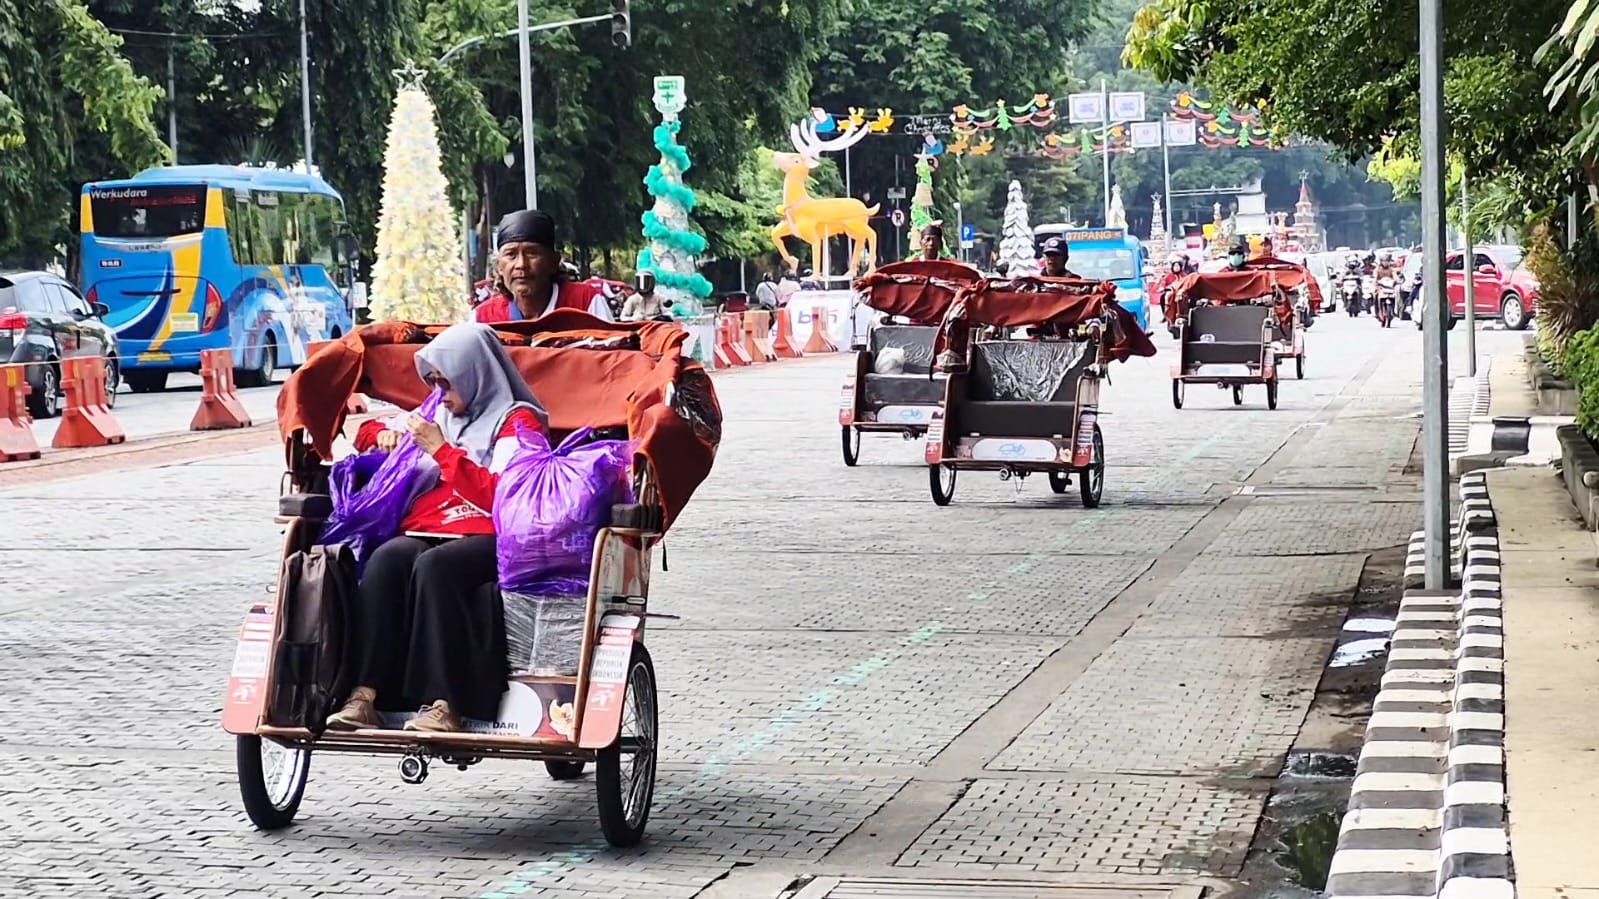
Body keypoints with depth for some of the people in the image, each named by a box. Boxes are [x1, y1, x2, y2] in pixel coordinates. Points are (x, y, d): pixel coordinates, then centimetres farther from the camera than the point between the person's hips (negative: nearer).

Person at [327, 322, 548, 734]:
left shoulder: (518, 420, 6)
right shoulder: (437, 415, 26)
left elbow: (502, 496, -9)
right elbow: (371, 431, 40)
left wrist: (441, 450, -9)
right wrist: (382, 434, 16)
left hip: (488, 539, -5)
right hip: (423, 533, 5)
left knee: (433, 566, -37)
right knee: (385, 559, -30)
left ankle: (442, 705, -42)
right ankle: (364, 696, -40)